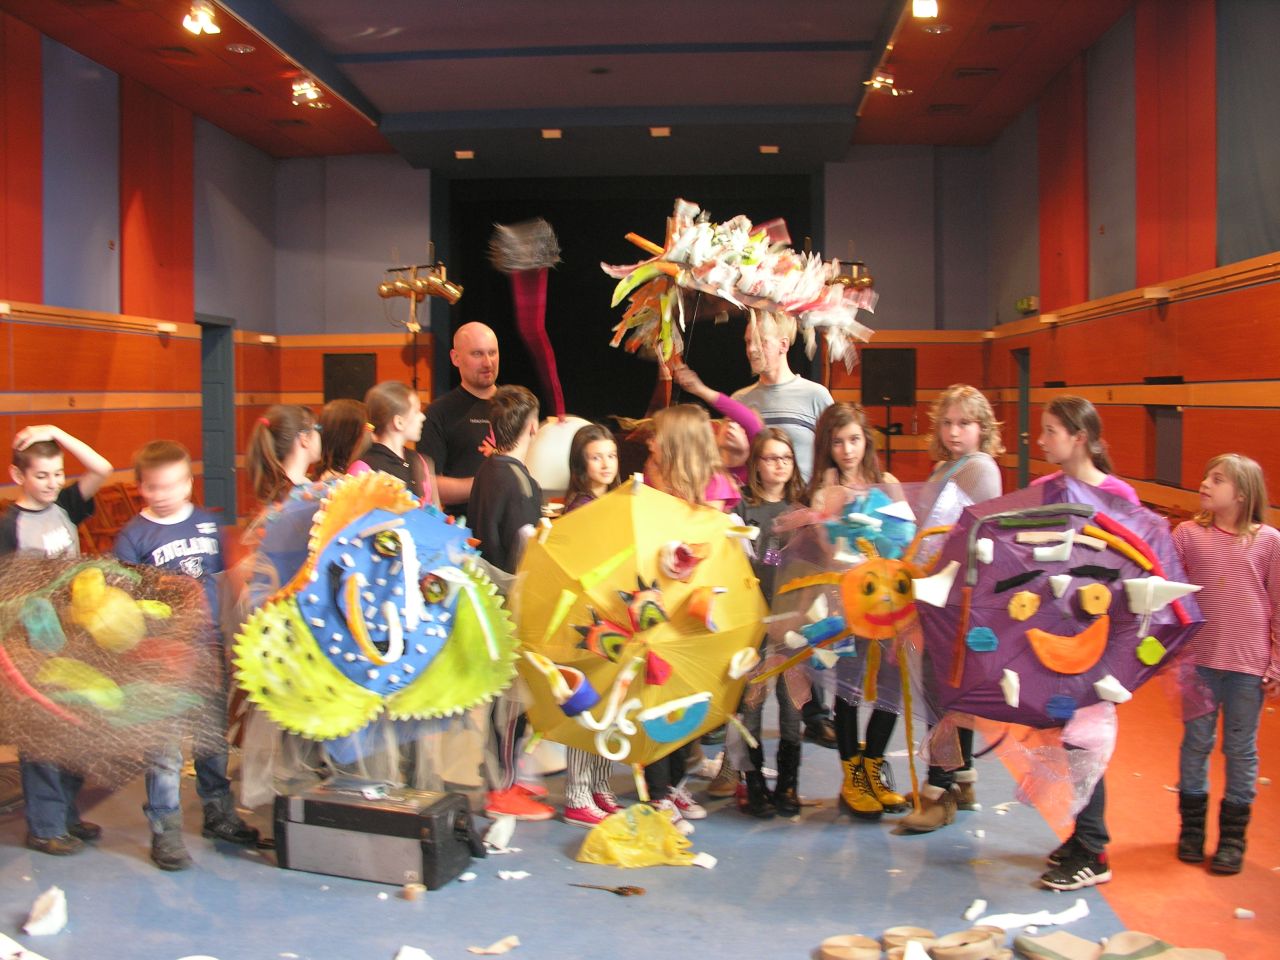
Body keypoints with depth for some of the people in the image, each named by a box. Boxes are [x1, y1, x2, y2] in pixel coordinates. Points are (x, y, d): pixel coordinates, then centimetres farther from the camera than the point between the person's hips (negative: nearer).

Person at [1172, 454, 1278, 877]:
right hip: (1199, 660, 1)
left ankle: (1232, 837, 21)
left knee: (1241, 750, 9)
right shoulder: (1187, 534, -2)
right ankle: (1192, 828, 26)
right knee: (1196, 743, 11)